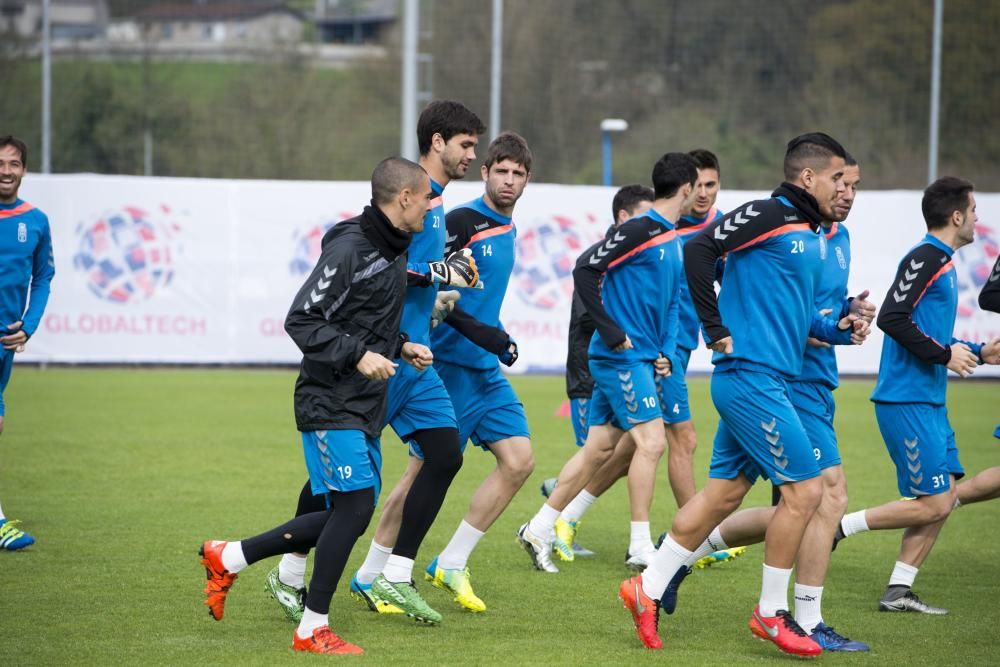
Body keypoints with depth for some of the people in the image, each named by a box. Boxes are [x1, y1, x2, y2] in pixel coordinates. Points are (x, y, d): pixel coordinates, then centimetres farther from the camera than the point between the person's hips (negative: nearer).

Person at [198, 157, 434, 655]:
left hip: (365, 409, 9)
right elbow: (301, 321, -17)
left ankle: (228, 558, 22)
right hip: (330, 404, -9)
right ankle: (313, 630, -3)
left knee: (347, 517, 9)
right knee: (354, 506, -13)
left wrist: (401, 347, 9)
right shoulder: (349, 249, -16)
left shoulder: (395, 252, 13)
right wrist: (358, 356, -23)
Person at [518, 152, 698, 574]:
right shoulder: (640, 230, -12)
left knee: (599, 449, 9)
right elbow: (585, 270, -19)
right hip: (622, 357, -9)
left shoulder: (672, 240, 15)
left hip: (641, 359, 9)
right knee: (651, 441, -12)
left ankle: (539, 530, 16)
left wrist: (665, 352, 11)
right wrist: (611, 331, -19)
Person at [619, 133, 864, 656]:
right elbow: (698, 248, -19)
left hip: (767, 382, 9)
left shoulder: (812, 236, 17)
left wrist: (837, 330, 9)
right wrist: (716, 328, -17)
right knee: (804, 489, -7)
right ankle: (771, 612, 4)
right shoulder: (769, 215, -10)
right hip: (751, 376, -9)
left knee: (723, 492, 12)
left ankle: (648, 589, 20)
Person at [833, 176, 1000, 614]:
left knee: (944, 498, 8)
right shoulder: (925, 258, -14)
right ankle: (838, 526, -3)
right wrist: (945, 354, -18)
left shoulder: (941, 262, 17)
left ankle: (898, 590, 11)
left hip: (929, 402, 10)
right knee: (932, 504, -10)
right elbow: (892, 318, -23)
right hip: (906, 402, -10)